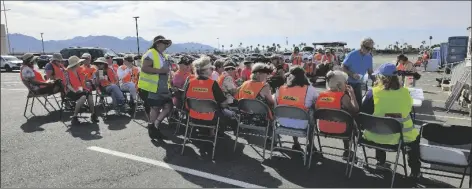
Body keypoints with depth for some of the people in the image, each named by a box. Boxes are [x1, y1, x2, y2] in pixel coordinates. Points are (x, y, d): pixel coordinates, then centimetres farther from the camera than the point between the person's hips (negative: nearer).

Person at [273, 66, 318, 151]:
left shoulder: (280, 89, -5)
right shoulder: (309, 89, -14)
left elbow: (275, 105, 5)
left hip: (283, 122, 3)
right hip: (301, 124, -3)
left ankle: (296, 144, 39)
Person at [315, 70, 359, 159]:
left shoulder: (321, 95, -4)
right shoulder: (343, 96, -17)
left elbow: (316, 109, 5)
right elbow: (356, 110, -10)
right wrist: (352, 94, -3)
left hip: (322, 127, 5)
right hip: (339, 130, -5)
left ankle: (347, 151, 40)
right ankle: (347, 151, 34)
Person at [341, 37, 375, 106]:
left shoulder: (369, 57, -1)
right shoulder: (352, 55, -18)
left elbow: (370, 72, 6)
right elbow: (343, 67, -13)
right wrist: (352, 74, -26)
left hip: (358, 83, 5)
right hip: (348, 82, -5)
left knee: (359, 101, 4)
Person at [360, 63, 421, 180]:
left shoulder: (373, 93, -16)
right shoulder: (405, 92, -8)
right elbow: (409, 109, 12)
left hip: (377, 135, 0)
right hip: (401, 136, 1)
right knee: (415, 136, 33)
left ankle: (381, 161, 46)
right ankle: (415, 171, 35)